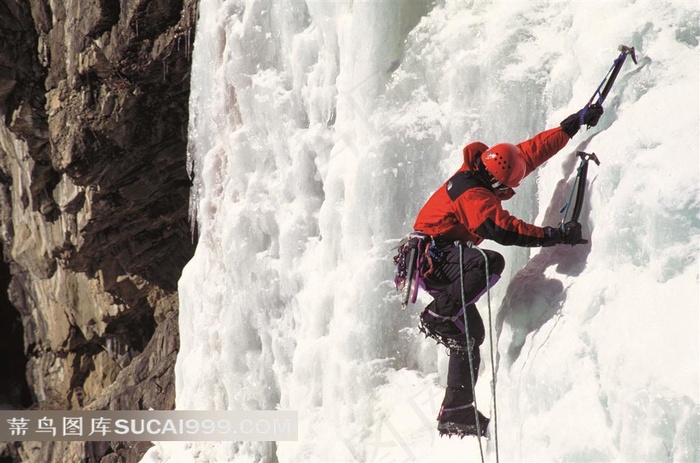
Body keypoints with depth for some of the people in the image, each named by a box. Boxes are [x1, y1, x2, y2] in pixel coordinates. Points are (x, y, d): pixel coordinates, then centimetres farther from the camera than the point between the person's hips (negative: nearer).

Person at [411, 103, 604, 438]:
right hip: (434, 256, -10)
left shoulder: (481, 170, 4)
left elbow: (532, 150, 11)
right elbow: (502, 229, -34)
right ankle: (438, 317, -24)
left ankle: (456, 412, 7)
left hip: (441, 261, 10)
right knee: (491, 263, -36)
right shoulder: (474, 195, -23)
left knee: (471, 333, 6)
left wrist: (573, 124, 12)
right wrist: (555, 236, -32)